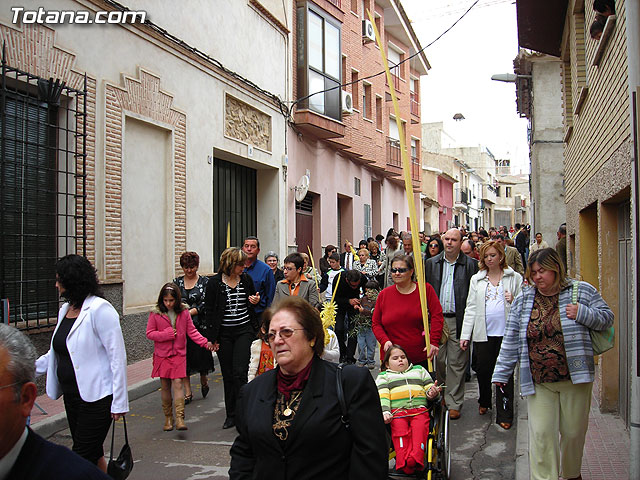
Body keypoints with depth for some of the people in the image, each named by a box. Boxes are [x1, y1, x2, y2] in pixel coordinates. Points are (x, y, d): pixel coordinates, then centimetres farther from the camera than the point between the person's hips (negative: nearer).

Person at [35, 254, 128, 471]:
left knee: (82, 459, -6)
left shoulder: (99, 309, -15)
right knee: (93, 455, 14)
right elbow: (56, 352, 23)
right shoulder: (65, 310, 11)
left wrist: (119, 402, -18)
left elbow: (117, 356, -17)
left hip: (96, 396, -8)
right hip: (72, 395, 8)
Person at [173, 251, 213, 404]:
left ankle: (204, 380, 30)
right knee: (183, 357, 2)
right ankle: (188, 393, 11)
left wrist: (189, 312, -17)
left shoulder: (205, 282, -1)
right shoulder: (177, 282, 10)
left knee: (200, 355, -1)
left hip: (200, 326, -3)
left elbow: (205, 304, -8)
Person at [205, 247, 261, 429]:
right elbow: (209, 310, 0)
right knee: (228, 375, 8)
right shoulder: (215, 282, -4)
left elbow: (252, 302, 20)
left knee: (239, 372, -11)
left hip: (244, 331, 0)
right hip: (224, 334, 0)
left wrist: (256, 301, -5)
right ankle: (231, 414, 19)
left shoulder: (246, 278, 4)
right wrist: (213, 337, -3)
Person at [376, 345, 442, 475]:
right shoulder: (384, 376, 25)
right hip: (397, 411, -1)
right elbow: (382, 395, 7)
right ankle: (403, 463, -45)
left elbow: (429, 387, 27)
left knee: (420, 427, -32)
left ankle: (416, 459, -49)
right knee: (399, 429, -33)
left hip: (419, 409, 1)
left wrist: (432, 393, 1)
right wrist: (385, 411, -12)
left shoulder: (419, 370, 33)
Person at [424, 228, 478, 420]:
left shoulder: (470, 264, 0)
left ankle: (453, 403, 11)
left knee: (456, 363, 2)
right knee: (436, 360, 9)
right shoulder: (431, 263, 9)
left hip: (458, 320, -2)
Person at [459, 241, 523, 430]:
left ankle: (504, 414, 9)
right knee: (482, 370, 8)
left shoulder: (515, 278, 7)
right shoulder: (476, 279, 12)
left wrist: (514, 301, -13)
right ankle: (484, 402, 35)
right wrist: (465, 334, 2)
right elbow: (471, 308, 9)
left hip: (506, 333, -2)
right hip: (483, 333, 2)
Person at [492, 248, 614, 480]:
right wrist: (501, 373, 5)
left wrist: (582, 314, -13)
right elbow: (511, 340, 7)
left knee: (574, 432, 11)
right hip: (538, 382, 1)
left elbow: (606, 317, 6)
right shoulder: (522, 300, 5)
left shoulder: (581, 291, 1)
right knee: (541, 434, -5)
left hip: (574, 378, -1)